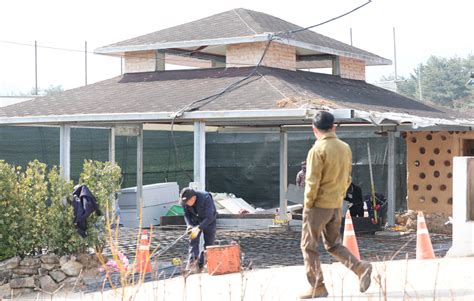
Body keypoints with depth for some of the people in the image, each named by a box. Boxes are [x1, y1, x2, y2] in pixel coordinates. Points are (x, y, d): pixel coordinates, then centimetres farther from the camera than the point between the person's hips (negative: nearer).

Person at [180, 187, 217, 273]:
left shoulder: (206, 198, -36)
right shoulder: (185, 202, -20)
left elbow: (209, 217, -35)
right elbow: (186, 214, -5)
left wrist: (198, 228, -43)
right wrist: (189, 225, -24)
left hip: (209, 221, -3)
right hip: (195, 220, 3)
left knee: (208, 243, -3)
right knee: (193, 241, -16)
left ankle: (200, 264, 4)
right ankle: (192, 260, -26)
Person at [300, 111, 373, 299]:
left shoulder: (318, 150, -15)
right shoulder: (345, 148, 6)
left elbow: (312, 181, -17)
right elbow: (347, 179, 11)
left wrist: (307, 205, -8)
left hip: (319, 205, -7)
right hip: (336, 206, 7)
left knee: (309, 247, 5)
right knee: (333, 244, 19)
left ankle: (318, 287, 6)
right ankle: (360, 267, 0)